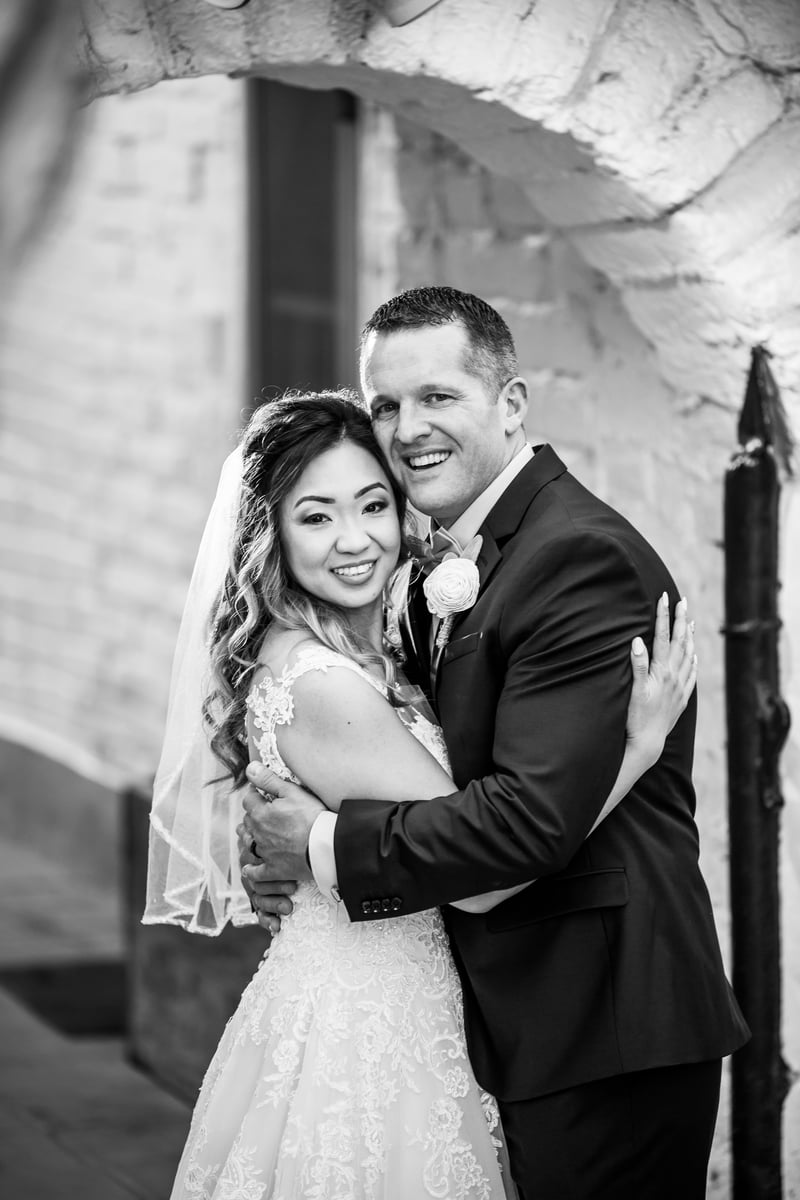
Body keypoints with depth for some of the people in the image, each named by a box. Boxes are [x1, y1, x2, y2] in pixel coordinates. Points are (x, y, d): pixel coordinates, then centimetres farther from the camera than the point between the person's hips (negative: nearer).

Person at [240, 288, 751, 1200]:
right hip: (518, 1021, 9)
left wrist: (329, 847, -14)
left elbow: (535, 816, -25)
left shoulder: (584, 557, -19)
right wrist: (287, 845, -2)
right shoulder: (448, 567, 12)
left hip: (604, 1034, -9)